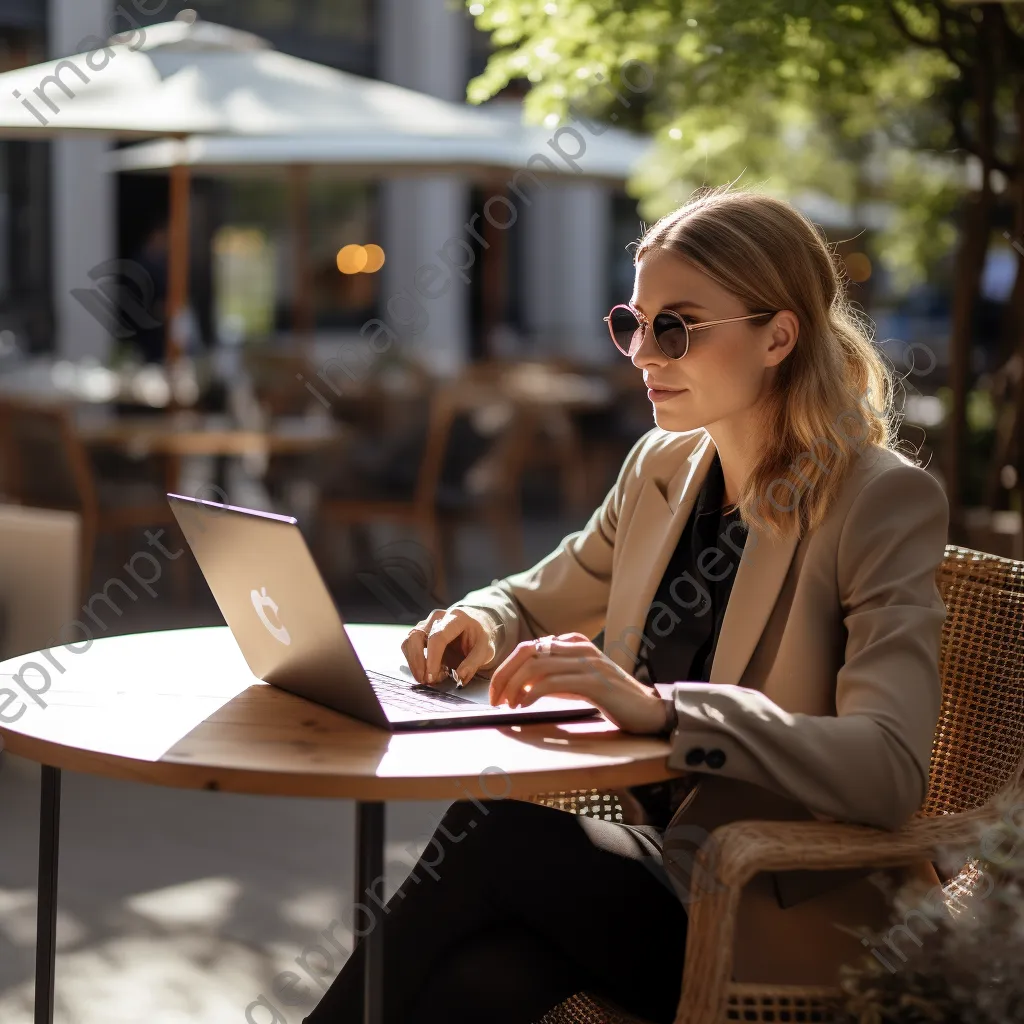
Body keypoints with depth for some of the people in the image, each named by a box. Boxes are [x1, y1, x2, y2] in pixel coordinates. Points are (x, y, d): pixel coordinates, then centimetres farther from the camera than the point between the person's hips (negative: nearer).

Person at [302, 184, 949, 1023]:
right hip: (662, 875, 5)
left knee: (496, 828, -26)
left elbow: (891, 768, -25)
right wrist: (481, 622, -2)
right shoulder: (662, 467, 9)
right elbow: (538, 601, 24)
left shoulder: (885, 501, -12)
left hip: (787, 935, -4)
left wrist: (661, 709, -36)